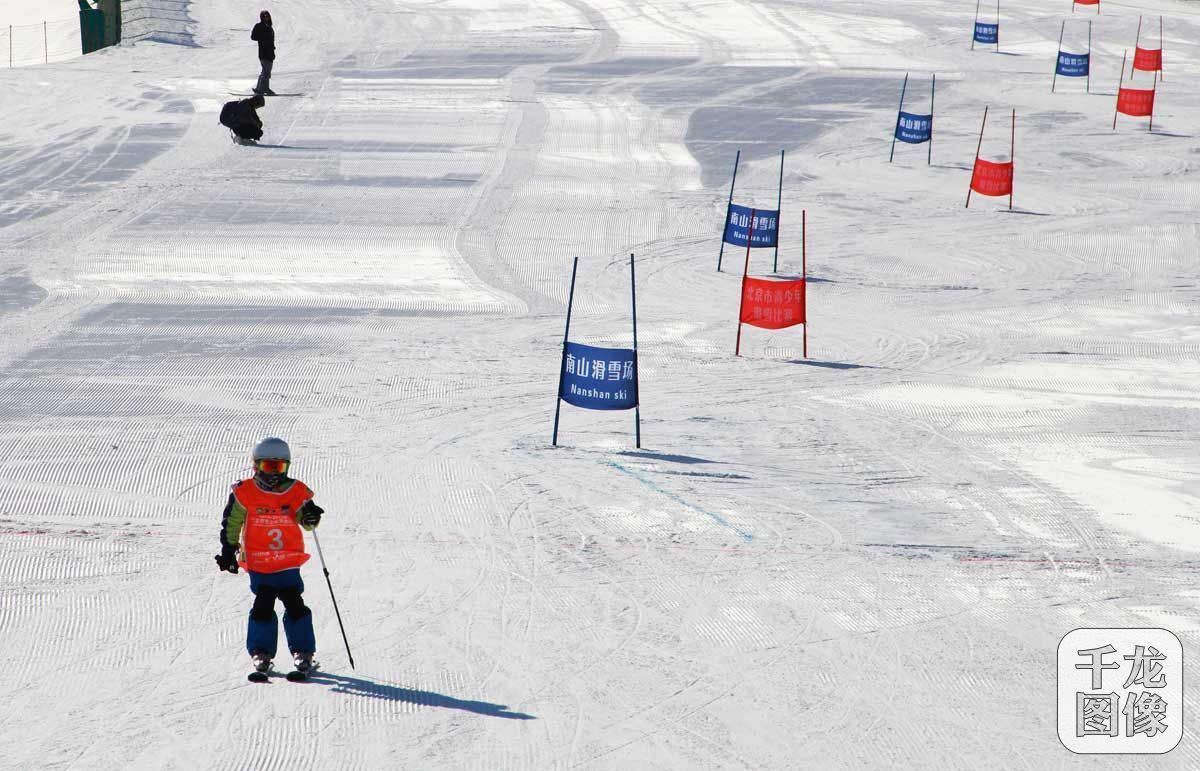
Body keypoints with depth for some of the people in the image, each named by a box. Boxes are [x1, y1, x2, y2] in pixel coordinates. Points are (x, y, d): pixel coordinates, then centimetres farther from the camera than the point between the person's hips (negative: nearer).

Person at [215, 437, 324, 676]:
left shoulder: (297, 492, 1)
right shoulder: (244, 493, -2)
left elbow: (306, 522, 2)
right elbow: (231, 524, 8)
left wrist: (310, 517, -21)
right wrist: (229, 550, 5)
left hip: (289, 564, 1)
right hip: (259, 564, -1)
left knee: (295, 605, -4)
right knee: (263, 605, -10)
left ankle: (303, 650, 9)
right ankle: (261, 651, 4)